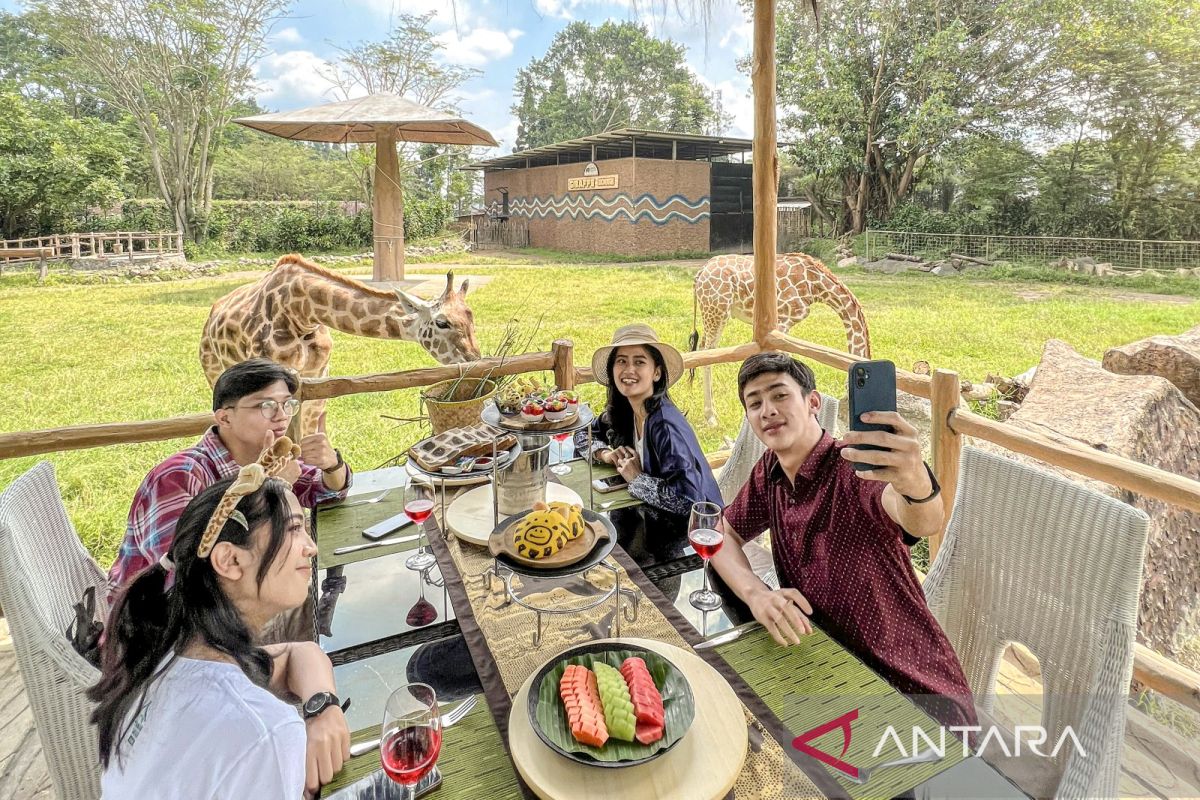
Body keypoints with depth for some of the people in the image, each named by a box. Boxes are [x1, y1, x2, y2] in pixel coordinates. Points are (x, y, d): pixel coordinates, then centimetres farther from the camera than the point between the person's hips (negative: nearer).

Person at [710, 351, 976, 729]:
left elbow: (924, 523, -38)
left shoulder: (856, 467, -19)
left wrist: (916, 484, -63)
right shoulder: (770, 471, 1)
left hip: (916, 690, -5)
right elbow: (721, 532, 5)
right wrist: (755, 592, -16)